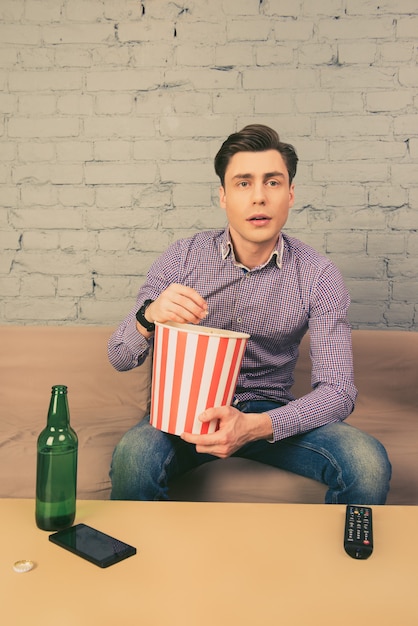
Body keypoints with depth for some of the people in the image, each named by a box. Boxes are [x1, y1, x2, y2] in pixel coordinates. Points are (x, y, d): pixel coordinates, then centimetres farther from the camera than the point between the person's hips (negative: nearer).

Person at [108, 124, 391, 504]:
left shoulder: (317, 276, -8)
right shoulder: (182, 259, -6)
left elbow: (337, 390, -14)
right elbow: (119, 358, -6)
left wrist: (256, 426, -33)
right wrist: (150, 316, -31)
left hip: (271, 414, 1)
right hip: (190, 410, 0)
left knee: (369, 463, -26)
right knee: (133, 457, -33)